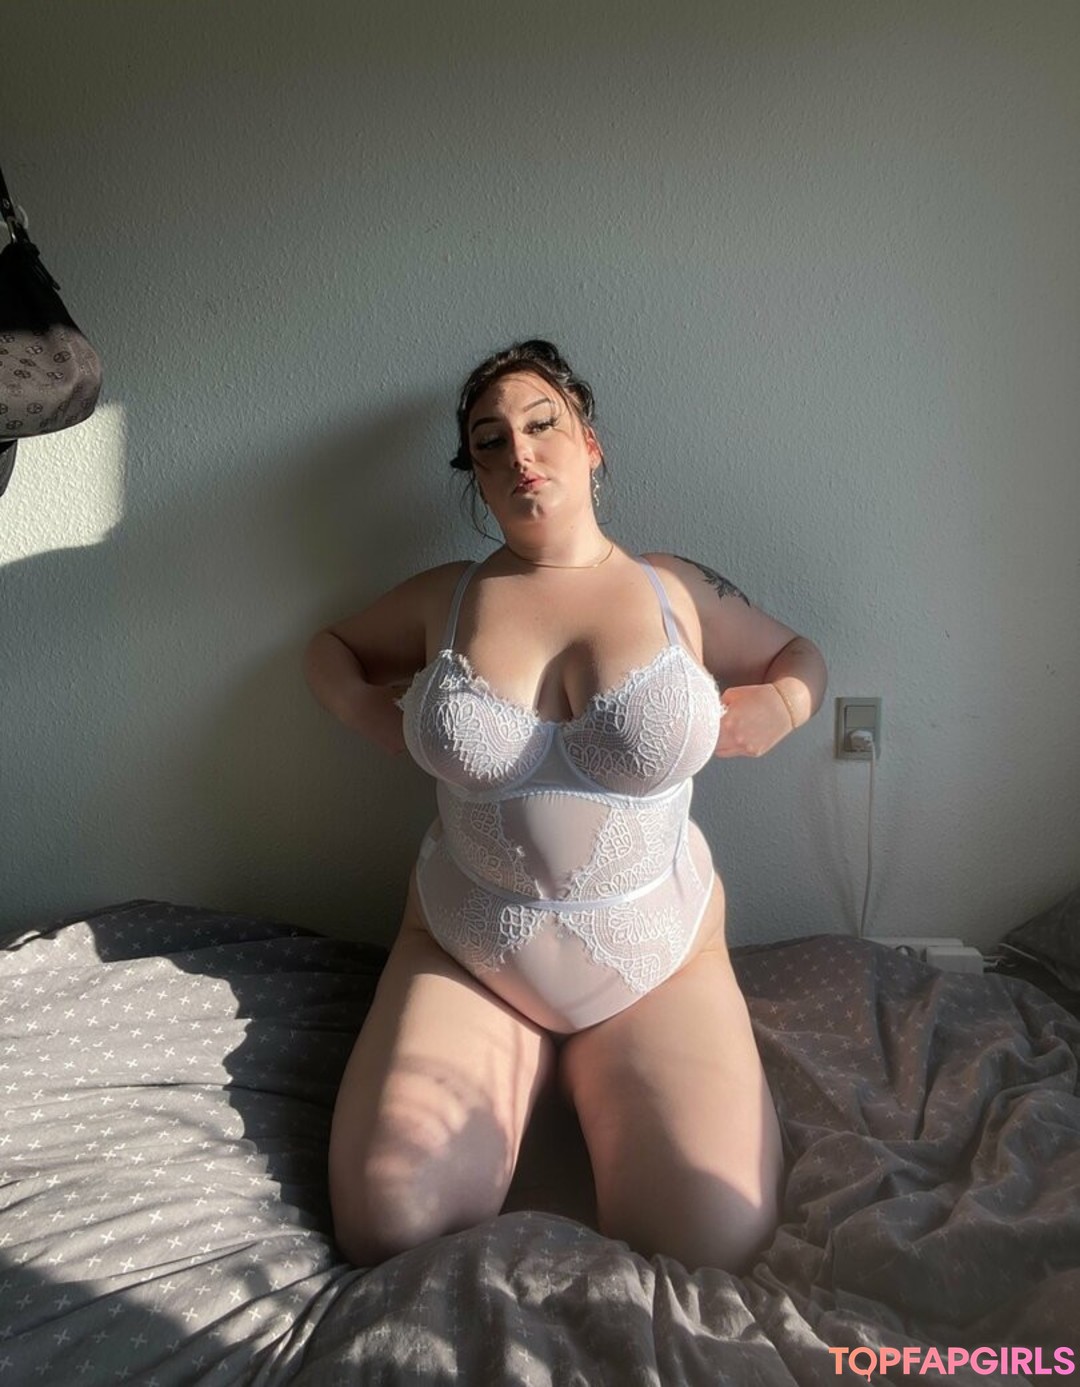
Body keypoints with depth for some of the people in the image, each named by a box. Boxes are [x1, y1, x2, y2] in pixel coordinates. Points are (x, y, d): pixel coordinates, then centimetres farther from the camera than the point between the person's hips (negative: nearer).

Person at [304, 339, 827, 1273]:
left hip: (656, 958, 0)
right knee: (388, 1225, -16)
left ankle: (587, 1071, 12)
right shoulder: (445, 599, 3)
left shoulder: (677, 590, 0)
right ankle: (529, 1062, 11)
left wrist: (785, 703, -5)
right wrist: (365, 712, 2)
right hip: (462, 954, 1)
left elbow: (802, 654, 17)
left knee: (717, 1243, -16)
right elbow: (332, 647, 22)